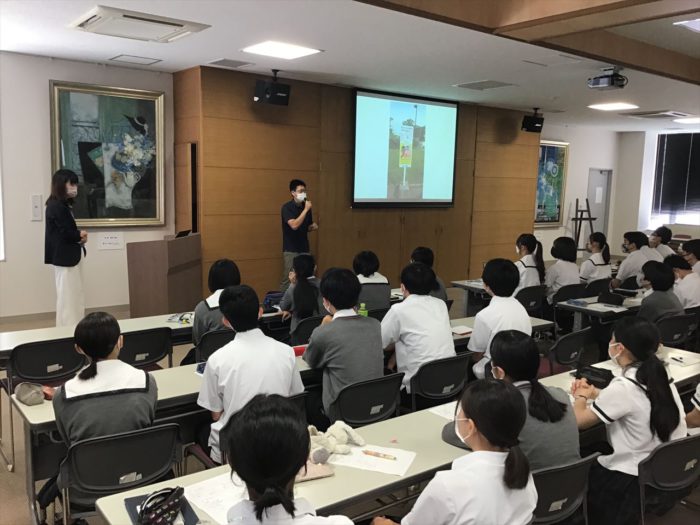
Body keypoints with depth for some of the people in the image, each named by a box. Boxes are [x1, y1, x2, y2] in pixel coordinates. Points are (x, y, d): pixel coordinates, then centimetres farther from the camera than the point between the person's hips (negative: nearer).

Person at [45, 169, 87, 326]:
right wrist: (80, 235, -3)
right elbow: (65, 233, -22)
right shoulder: (56, 206, -17)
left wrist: (79, 235, -6)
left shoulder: (65, 205, 14)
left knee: (74, 296, 15)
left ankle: (72, 328, 23)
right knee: (68, 296, -3)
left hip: (70, 256, 10)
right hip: (65, 257, -10)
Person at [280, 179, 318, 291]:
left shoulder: (305, 206, 7)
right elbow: (294, 225, -25)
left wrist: (313, 227, -3)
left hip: (305, 249, 5)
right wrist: (306, 210, -22)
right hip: (291, 250, -5)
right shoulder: (287, 207, -11)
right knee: (288, 280, -6)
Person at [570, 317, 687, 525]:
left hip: (637, 482, -7)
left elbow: (578, 421, -15)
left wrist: (581, 397, 4)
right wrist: (595, 393, 14)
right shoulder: (658, 376, -1)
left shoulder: (624, 386, -25)